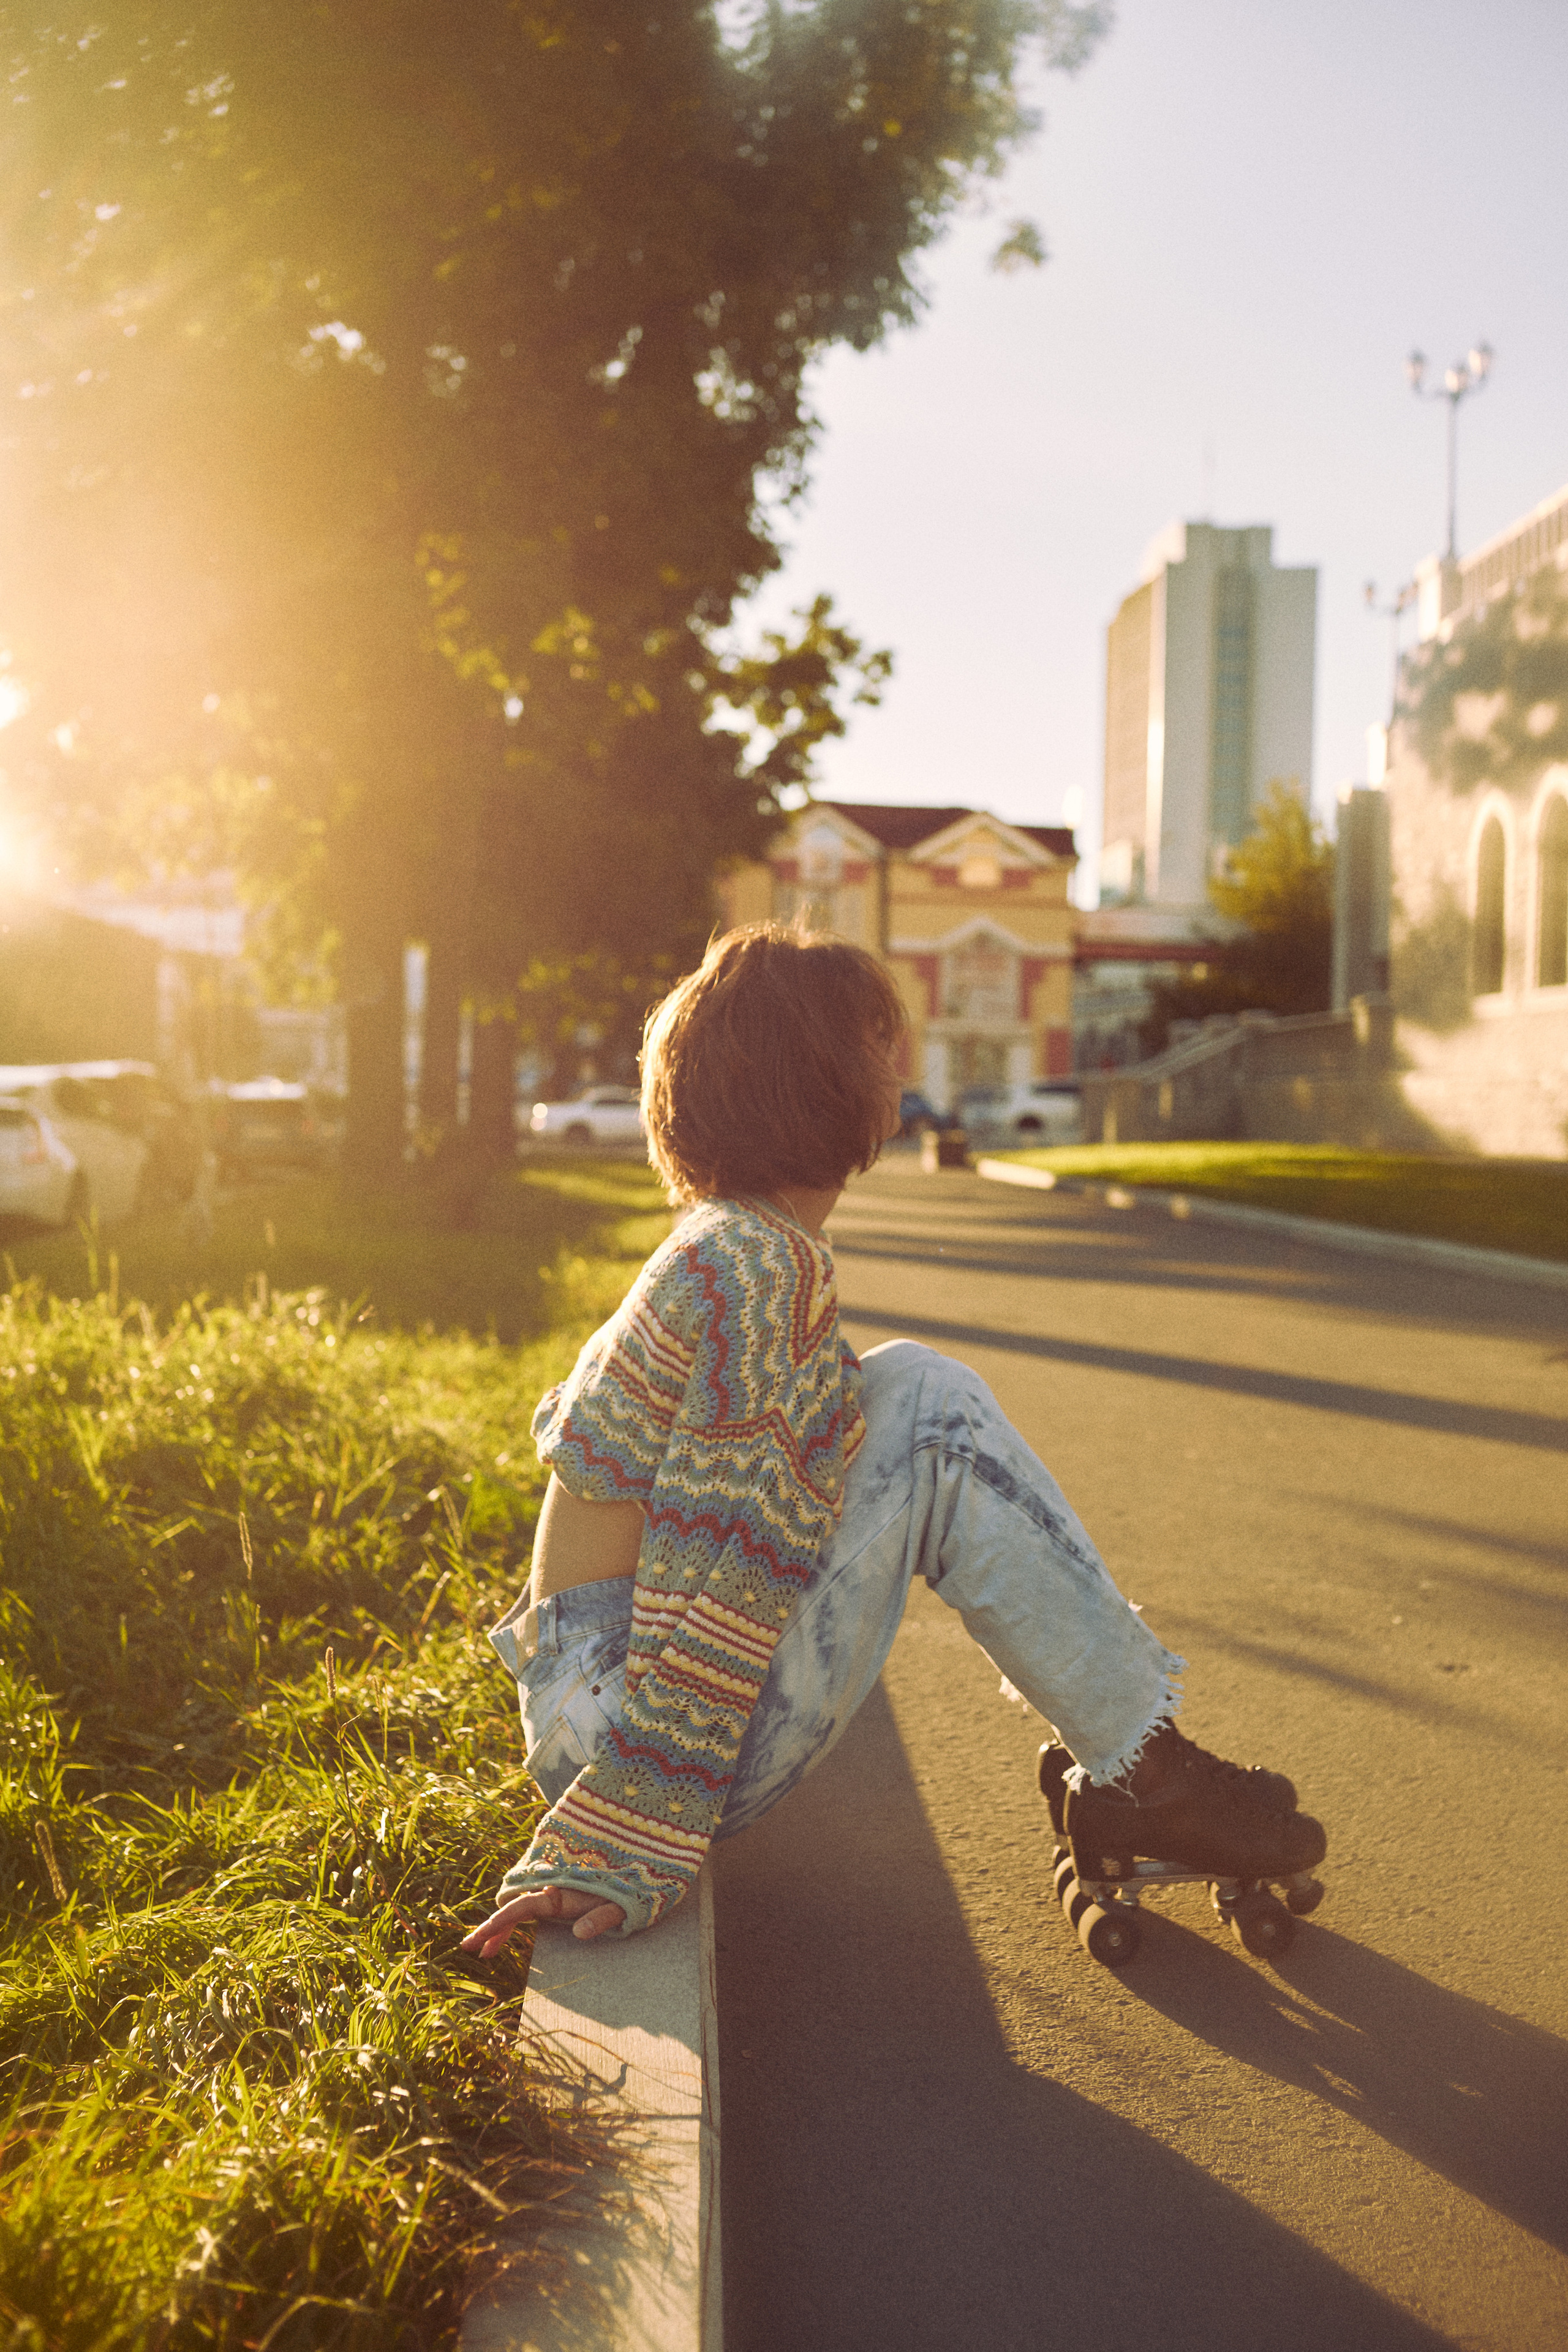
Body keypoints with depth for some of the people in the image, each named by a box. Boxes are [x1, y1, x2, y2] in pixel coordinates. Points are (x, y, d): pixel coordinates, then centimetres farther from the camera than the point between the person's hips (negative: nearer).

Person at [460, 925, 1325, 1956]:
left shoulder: (721, 1252, 12)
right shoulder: (763, 1269, -18)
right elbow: (712, 1572, -21)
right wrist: (624, 1849, -22)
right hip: (619, 1712, -9)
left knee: (918, 1387, 8)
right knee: (937, 1422, -13)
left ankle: (1126, 1748, 8)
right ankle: (1140, 1773, -2)